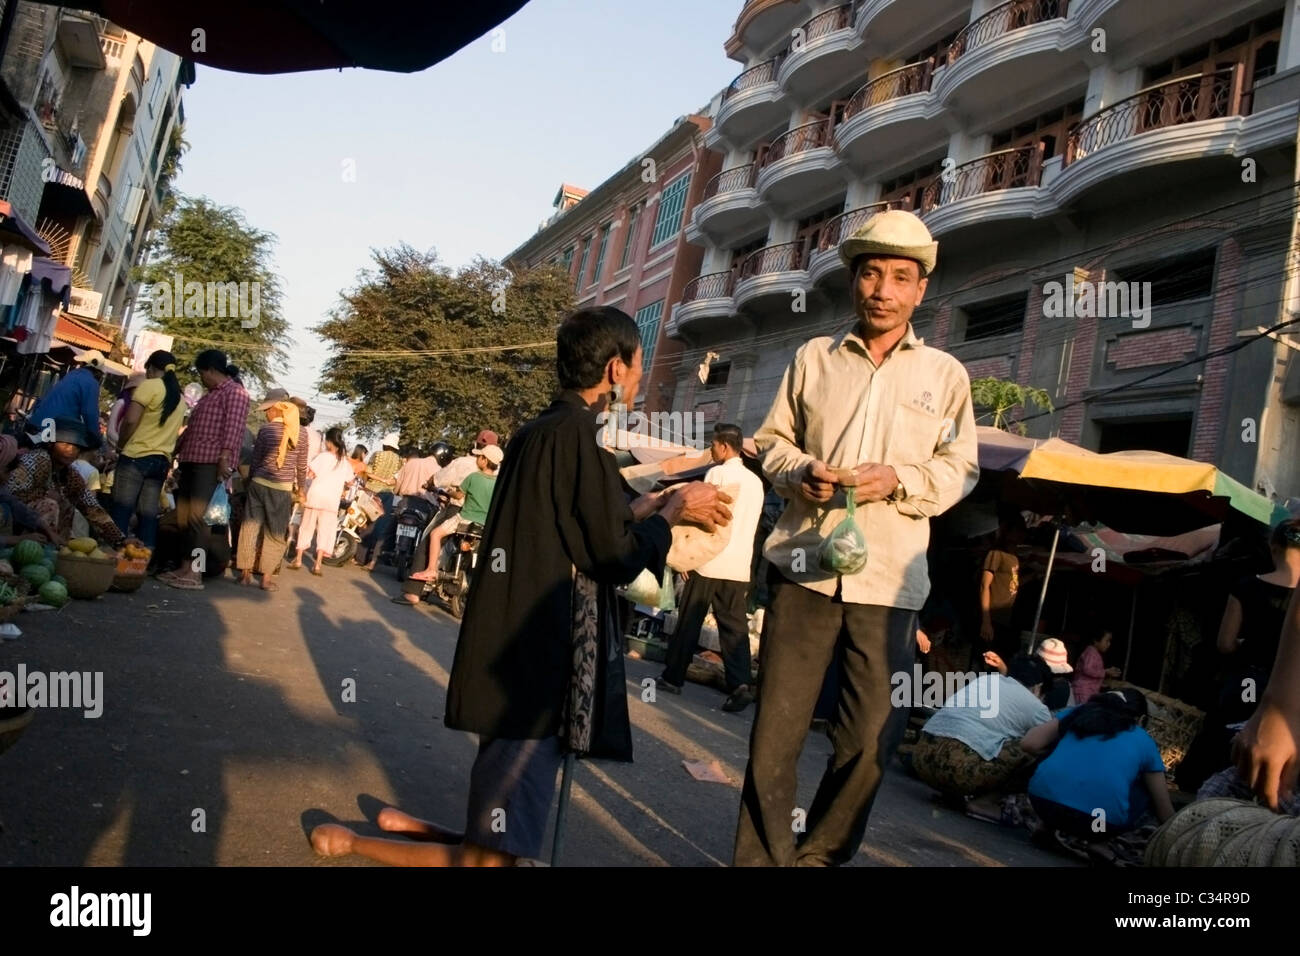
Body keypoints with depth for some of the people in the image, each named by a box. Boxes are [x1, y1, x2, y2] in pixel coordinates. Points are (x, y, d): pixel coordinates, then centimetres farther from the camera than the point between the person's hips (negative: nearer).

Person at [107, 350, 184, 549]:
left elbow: (130, 420, -12)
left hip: (137, 456, -6)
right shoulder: (179, 398, 16)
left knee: (121, 511, -6)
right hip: (162, 461, 6)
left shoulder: (150, 385, -5)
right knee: (149, 515, 4)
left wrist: (121, 444, 2)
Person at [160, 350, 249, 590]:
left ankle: (195, 574, -13)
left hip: (211, 462, -10)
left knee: (195, 516, -14)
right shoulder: (210, 394, 26)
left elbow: (233, 427, -17)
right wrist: (176, 451, 31)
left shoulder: (234, 392, -5)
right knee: (183, 517, 6)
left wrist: (224, 458, -25)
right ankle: (184, 568, 10)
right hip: (192, 460, 10)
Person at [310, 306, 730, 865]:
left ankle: (410, 827, 33)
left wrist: (655, 505, 19)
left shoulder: (543, 430, 12)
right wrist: (674, 508, 0)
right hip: (536, 658, -10)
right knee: (493, 854, 4)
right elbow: (616, 557, -15)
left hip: (525, 650, 10)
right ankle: (351, 843, 14)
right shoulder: (573, 432, -17)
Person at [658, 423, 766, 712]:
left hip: (710, 561, -5)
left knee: (688, 622, 6)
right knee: (734, 627, 2)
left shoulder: (717, 474, -5)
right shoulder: (755, 481, 14)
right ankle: (741, 685, -10)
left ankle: (673, 677, 14)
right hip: (739, 566, 5)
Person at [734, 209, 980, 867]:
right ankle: (761, 858, 18)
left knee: (870, 740, 4)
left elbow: (960, 469, 7)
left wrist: (898, 481, -12)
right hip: (804, 565, 0)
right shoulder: (813, 357, 10)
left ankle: (818, 857, 25)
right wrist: (800, 471, -8)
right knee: (776, 728, 2)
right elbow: (772, 438, 14)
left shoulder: (945, 374, 8)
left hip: (889, 578, 0)